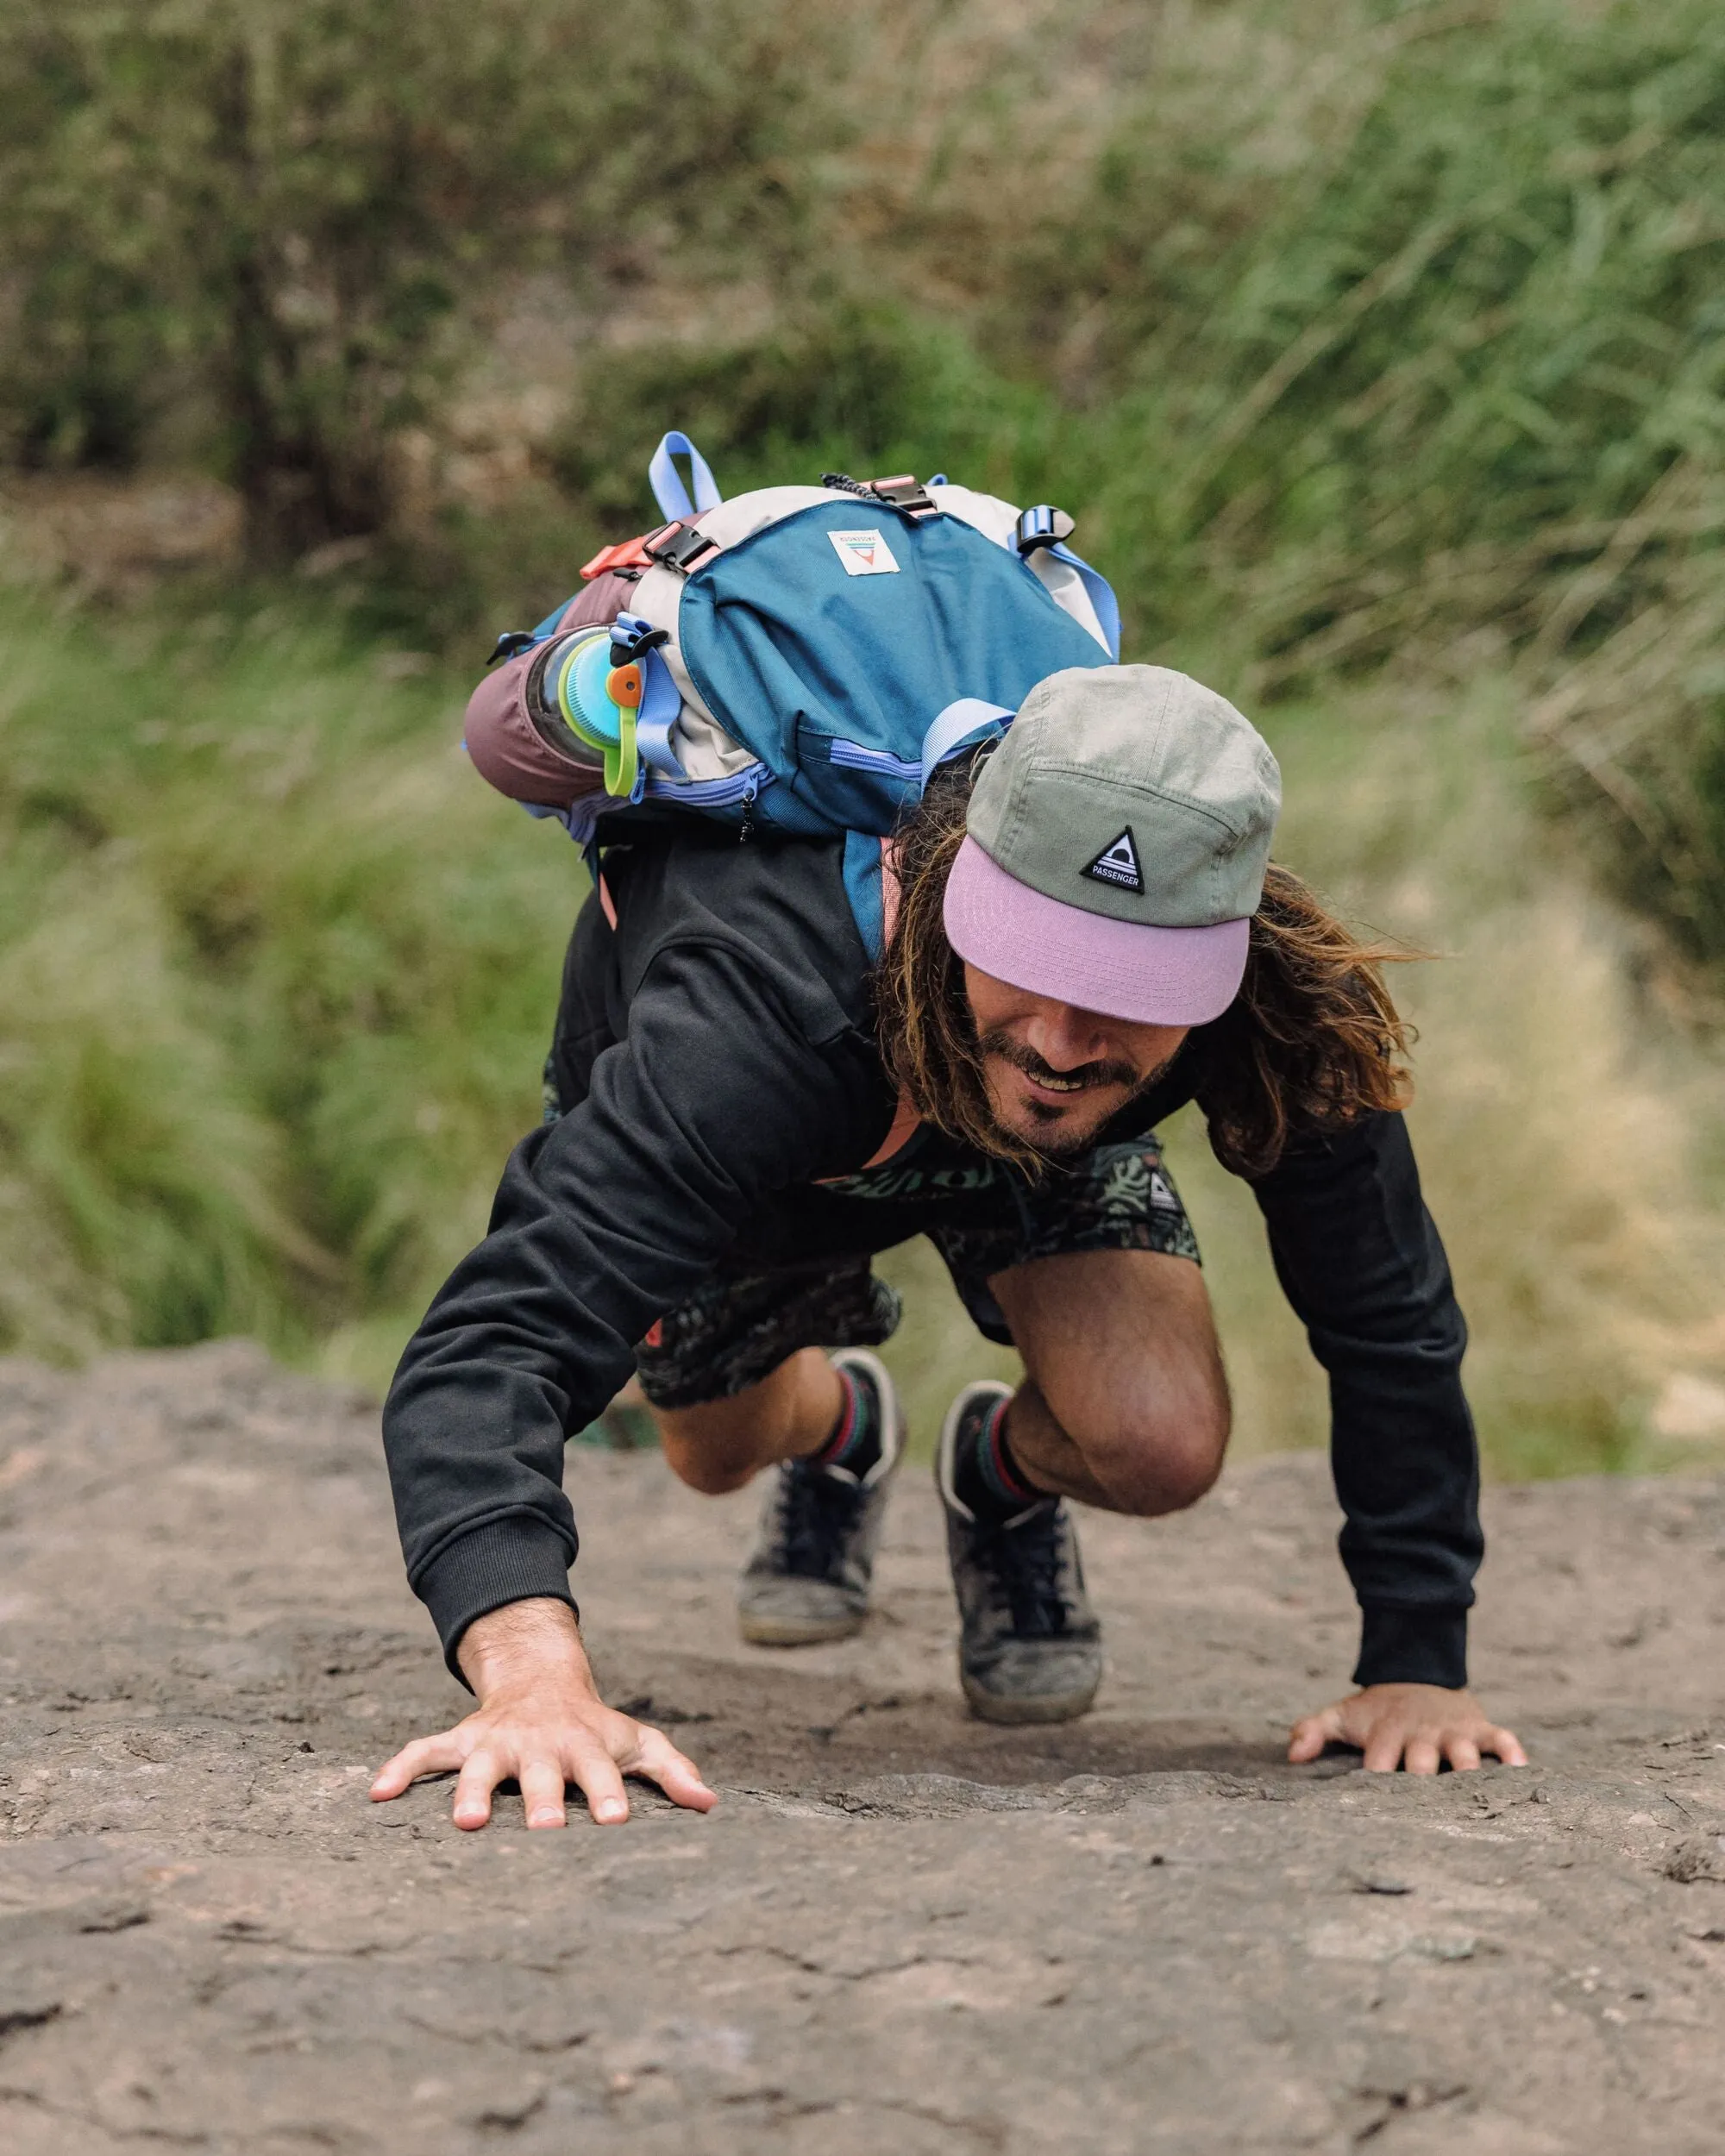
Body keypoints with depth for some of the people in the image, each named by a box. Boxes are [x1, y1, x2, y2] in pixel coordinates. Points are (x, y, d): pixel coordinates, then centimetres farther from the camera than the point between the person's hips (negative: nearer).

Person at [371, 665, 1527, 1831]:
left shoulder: (1282, 1013, -41)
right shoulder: (759, 1005, -51)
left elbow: (1390, 1320, -23)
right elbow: (495, 1341, -59)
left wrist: (1420, 1661, -23)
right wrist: (536, 1676, -75)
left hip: (1032, 1164, 1)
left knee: (1161, 1447, -22)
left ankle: (1005, 1475, 15)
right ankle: (837, 1426, 59)